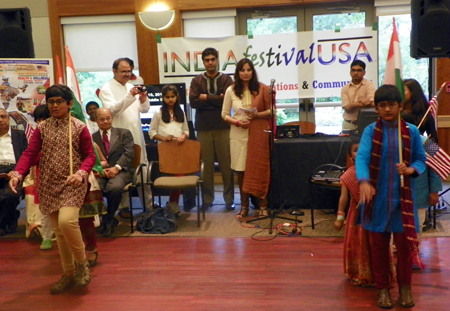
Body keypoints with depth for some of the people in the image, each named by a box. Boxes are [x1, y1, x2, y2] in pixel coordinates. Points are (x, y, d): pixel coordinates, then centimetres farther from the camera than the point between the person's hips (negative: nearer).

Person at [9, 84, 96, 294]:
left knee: (66, 221, -24)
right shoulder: (42, 128, 8)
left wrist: (81, 173, -22)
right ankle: (69, 274, 21)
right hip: (49, 185, 4)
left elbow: (90, 155, -3)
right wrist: (18, 173, -18)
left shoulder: (79, 127, -2)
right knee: (58, 230, 8)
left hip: (72, 184, -4)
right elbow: (30, 153, 0)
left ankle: (82, 263, -1)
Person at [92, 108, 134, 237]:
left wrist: (116, 168, -16)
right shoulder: (92, 137, 17)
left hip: (121, 171, -2)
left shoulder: (124, 133, 12)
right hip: (100, 172, 2)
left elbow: (129, 153, -1)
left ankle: (109, 217, -8)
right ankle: (102, 218, -8)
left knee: (114, 188, -36)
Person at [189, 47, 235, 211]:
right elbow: (193, 102, -6)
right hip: (203, 128, 1)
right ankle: (207, 198, 13)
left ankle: (229, 198, 10)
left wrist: (206, 97, -6)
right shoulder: (196, 81, 9)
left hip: (223, 127, -1)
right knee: (206, 164, 3)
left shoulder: (226, 79, 6)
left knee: (226, 164, 1)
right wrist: (216, 100, -8)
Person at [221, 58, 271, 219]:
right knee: (241, 171, 5)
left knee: (259, 170, 0)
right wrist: (237, 122, -8)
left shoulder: (262, 89, 0)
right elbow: (225, 114, 9)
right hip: (239, 133, 1)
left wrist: (257, 114, -14)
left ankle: (263, 206, 11)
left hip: (258, 133, -1)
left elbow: (271, 110, 2)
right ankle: (244, 206, 17)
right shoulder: (231, 91, 4)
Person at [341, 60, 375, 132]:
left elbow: (372, 104, -12)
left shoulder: (369, 85, -1)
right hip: (348, 123, 2)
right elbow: (347, 107, -6)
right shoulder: (345, 88, 5)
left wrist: (353, 104, -14)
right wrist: (363, 102, -11)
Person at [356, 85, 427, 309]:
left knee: (405, 243, 7)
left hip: (403, 196, 1)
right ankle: (382, 288, 24)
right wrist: (364, 182, -35)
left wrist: (411, 169, -17)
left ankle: (405, 286, 26)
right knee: (379, 244, 9)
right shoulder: (370, 131, -4)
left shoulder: (411, 131, 0)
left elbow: (421, 159, 6)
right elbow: (361, 157, -18)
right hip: (378, 196, 0)